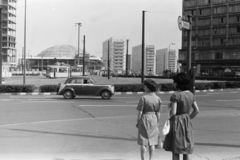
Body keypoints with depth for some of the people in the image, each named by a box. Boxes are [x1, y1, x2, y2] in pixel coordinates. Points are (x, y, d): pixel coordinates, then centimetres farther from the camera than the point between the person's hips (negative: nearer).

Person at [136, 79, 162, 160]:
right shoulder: (158, 99, -3)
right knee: (152, 142, 13)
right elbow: (158, 113, 1)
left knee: (143, 142, 5)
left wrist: (137, 122, -3)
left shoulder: (143, 98, -15)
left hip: (144, 120, -4)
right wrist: (158, 123, 11)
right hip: (154, 120, 4)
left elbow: (140, 112, -14)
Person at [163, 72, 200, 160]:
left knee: (175, 150, 3)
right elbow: (196, 110, 8)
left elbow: (173, 112, -20)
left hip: (176, 123, -6)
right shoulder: (191, 94, 4)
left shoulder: (175, 95, -16)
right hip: (187, 124, 6)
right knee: (187, 150, 11)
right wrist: (188, 118, 14)